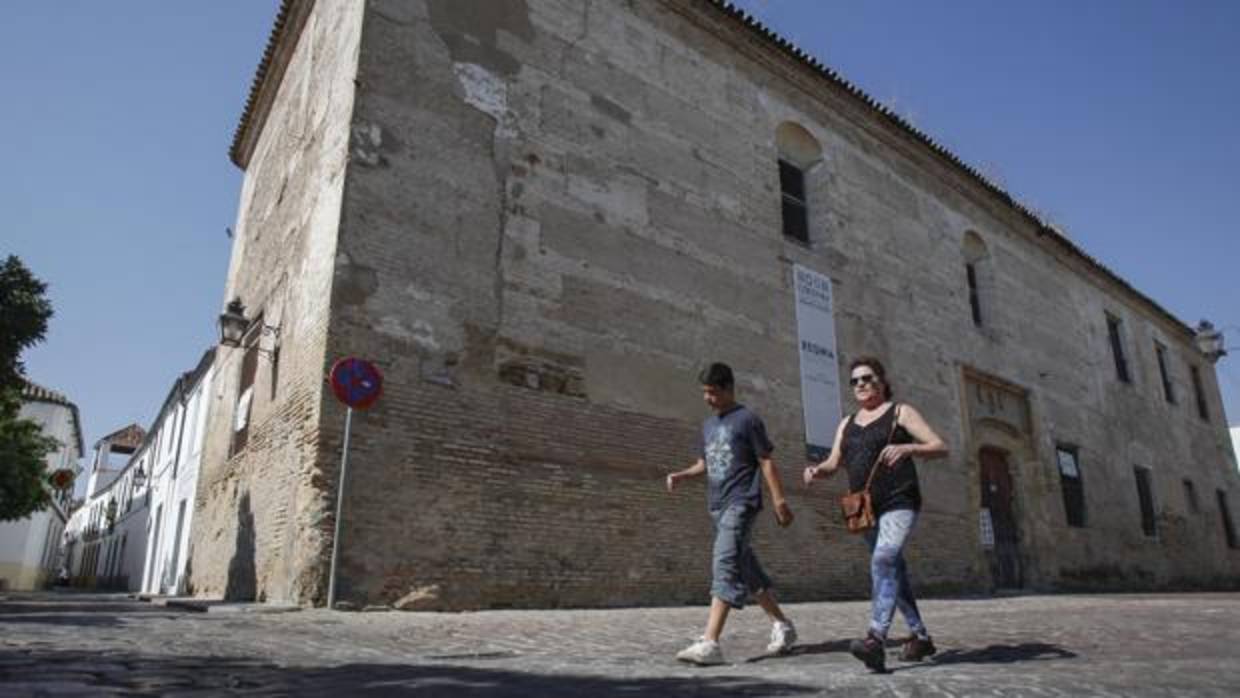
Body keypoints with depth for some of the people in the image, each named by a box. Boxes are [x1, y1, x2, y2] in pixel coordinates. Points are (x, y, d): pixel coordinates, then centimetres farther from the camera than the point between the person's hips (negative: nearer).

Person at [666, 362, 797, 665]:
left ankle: (710, 643, -23)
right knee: (746, 568, 13)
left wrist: (779, 500, -9)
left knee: (725, 565, -18)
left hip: (741, 503, -8)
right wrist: (681, 475, 5)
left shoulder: (748, 419, -4)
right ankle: (782, 625, 28)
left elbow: (766, 461, -5)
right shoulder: (708, 425, 16)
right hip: (717, 506, 8)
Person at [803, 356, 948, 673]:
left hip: (899, 503, -6)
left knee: (883, 562, -24)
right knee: (893, 571, 13)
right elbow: (833, 463, 13)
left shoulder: (901, 412, 3)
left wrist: (906, 448, -26)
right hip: (866, 509, 6)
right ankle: (921, 637, 28)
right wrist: (816, 470, -11)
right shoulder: (847, 423, 18)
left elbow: (940, 447, -6)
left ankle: (876, 640, -34)